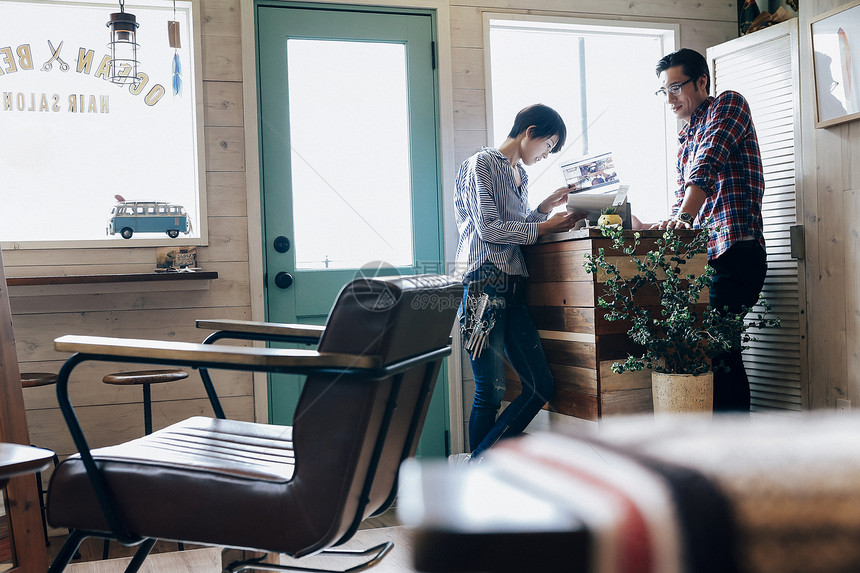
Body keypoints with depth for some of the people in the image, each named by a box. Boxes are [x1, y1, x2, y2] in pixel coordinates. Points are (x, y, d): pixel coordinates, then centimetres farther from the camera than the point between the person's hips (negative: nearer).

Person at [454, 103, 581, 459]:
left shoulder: (519, 173, 25)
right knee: (491, 392, -7)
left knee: (541, 386, 2)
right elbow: (489, 229, -11)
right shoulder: (482, 164, -2)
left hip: (513, 288, 9)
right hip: (484, 285, -9)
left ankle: (479, 463, 9)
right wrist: (544, 227, -7)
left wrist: (546, 207, 13)